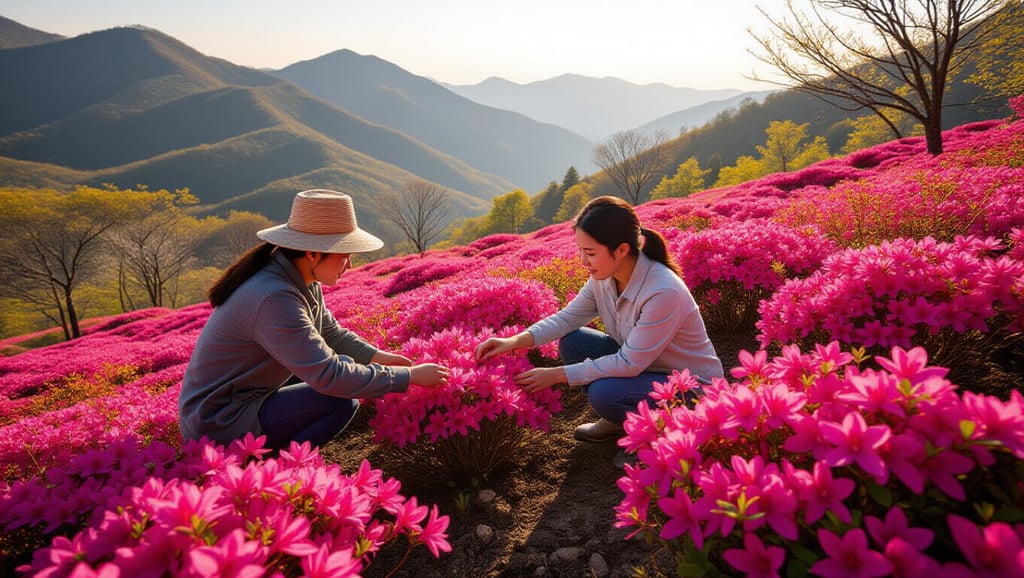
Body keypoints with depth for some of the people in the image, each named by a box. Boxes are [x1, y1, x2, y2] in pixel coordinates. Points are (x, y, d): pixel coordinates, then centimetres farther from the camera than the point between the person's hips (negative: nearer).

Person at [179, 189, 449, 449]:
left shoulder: (302, 280, -1)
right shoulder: (274, 298, -30)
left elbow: (330, 333, 12)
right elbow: (329, 376, -33)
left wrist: (377, 356, -4)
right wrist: (410, 376, -26)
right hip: (219, 425, -10)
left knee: (345, 363, 11)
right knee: (342, 401, -21)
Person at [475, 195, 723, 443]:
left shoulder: (663, 292, -33)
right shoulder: (604, 277, -12)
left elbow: (630, 364, -29)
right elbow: (568, 317, -4)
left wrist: (557, 374, -24)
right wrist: (515, 341, -19)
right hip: (639, 363, 7)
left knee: (604, 392, -30)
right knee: (572, 342, -7)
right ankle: (618, 421, 10)